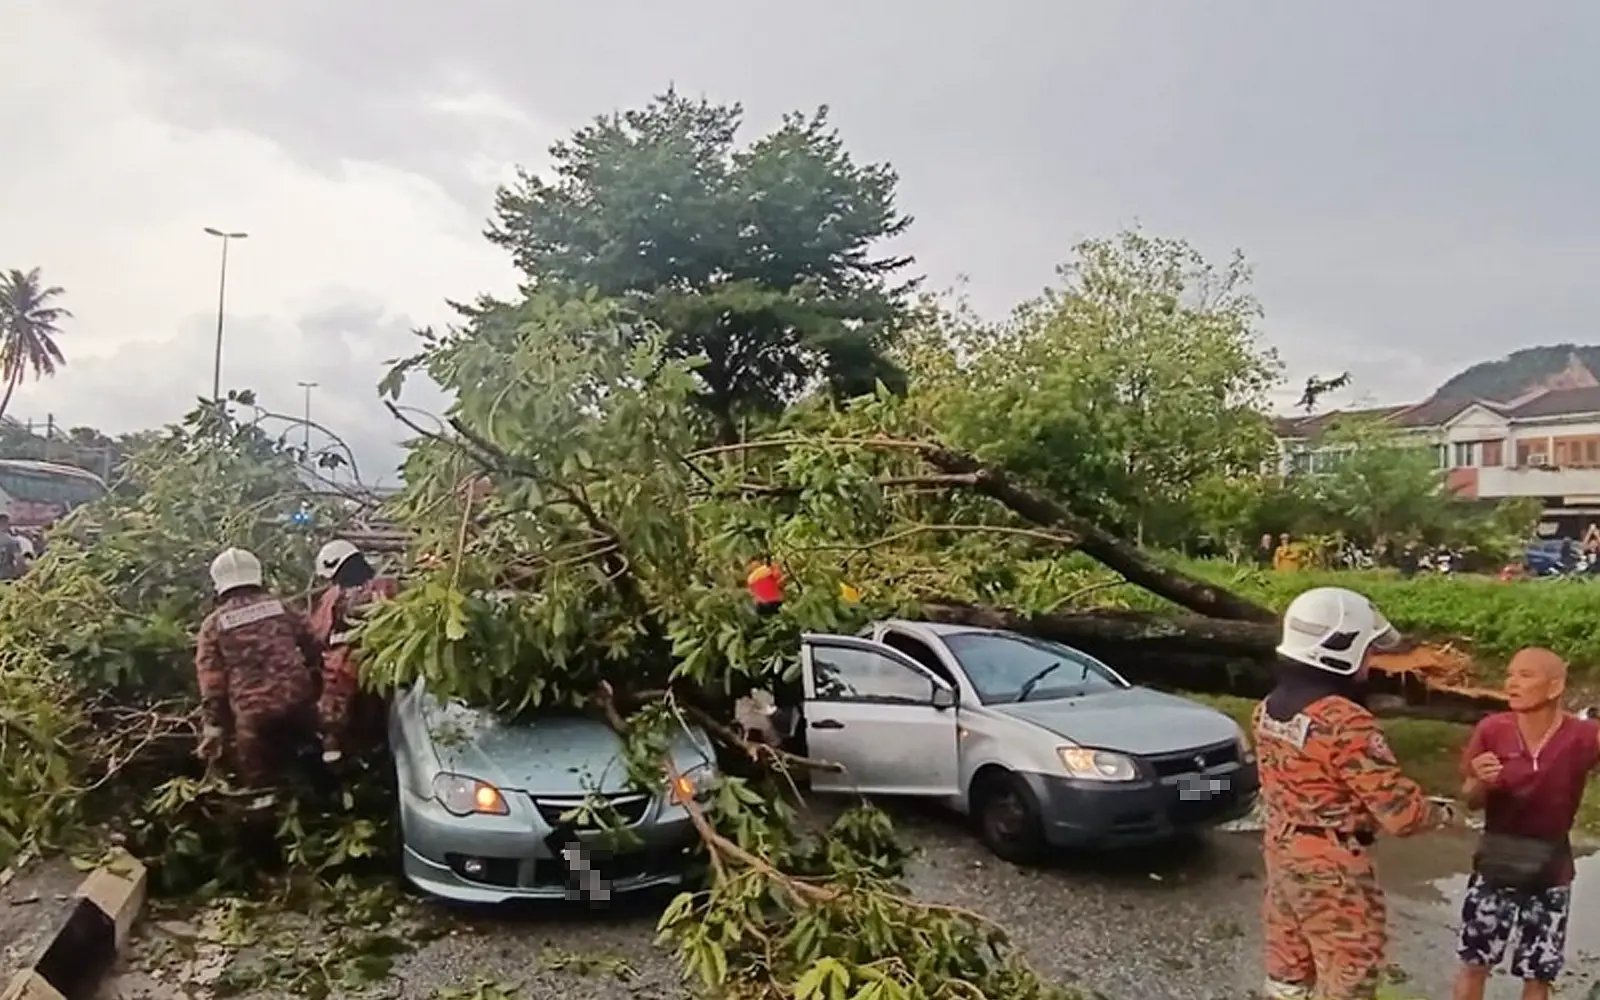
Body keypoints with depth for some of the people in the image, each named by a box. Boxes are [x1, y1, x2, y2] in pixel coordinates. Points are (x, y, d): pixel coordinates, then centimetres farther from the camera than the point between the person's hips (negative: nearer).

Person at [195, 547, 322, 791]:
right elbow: (314, 650, 10)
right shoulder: (281, 608, 11)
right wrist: (316, 692, 20)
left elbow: (211, 682, 0)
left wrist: (212, 727, 3)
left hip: (253, 712, -2)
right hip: (297, 699, 2)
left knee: (262, 784, 9)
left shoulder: (214, 624, 4)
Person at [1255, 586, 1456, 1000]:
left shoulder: (1269, 708, 1)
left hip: (1281, 853, 8)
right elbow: (1401, 812, -21)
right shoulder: (1347, 723, -25)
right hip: (1333, 869, -8)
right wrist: (1439, 813, 0)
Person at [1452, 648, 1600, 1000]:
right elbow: (1471, 801, -4)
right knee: (1474, 964, 13)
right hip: (1495, 864, 0)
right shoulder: (1492, 730, -12)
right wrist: (1481, 782, -25)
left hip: (1550, 872, 0)